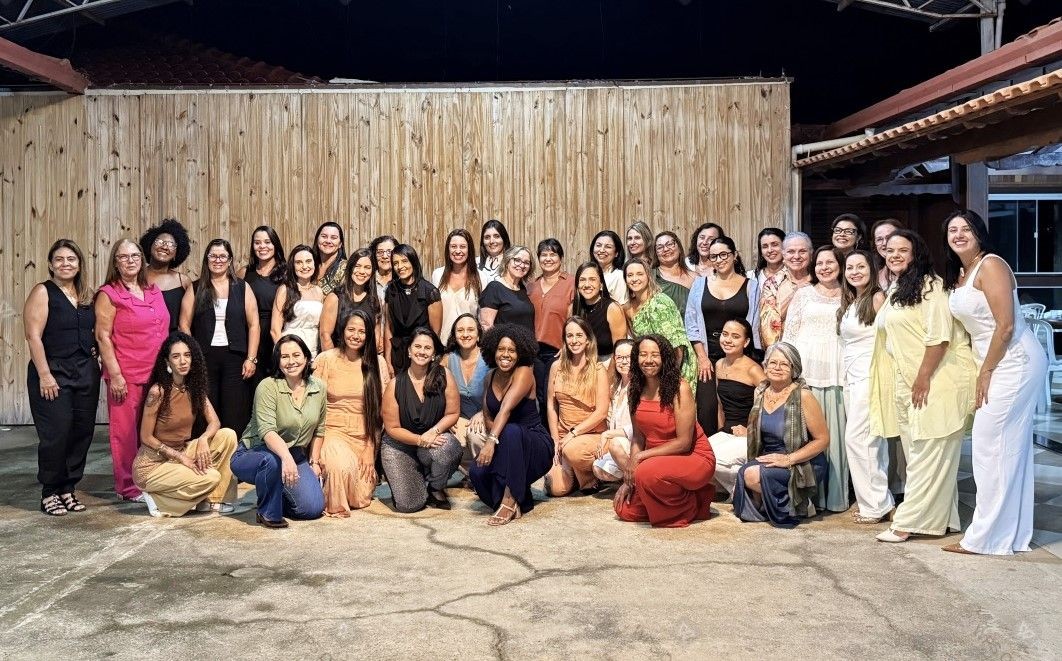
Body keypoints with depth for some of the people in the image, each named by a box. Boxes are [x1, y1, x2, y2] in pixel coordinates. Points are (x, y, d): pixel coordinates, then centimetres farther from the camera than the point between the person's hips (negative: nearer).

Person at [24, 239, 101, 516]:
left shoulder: (87, 294, 12)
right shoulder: (43, 292, -4)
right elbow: (34, 336, -10)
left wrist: (96, 363, 6)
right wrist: (44, 375, -16)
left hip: (86, 372, 5)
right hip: (54, 373, -5)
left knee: (82, 432, 6)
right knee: (56, 435, -5)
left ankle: (68, 488, 18)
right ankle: (50, 493, 10)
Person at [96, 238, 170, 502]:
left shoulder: (154, 292, 13)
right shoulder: (109, 294, -3)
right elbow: (103, 337, -7)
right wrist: (115, 375, -13)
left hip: (156, 373, 5)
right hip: (126, 376, -5)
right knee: (126, 431, 0)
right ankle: (128, 487, 11)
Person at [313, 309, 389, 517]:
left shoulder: (377, 363, 2)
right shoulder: (326, 359, -2)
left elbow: (380, 409, 2)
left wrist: (370, 450, -2)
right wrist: (315, 450, -10)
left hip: (364, 436, 2)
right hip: (333, 430, -2)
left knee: (361, 499, -7)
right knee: (342, 467, -33)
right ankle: (334, 506, -1)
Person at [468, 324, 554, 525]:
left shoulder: (524, 373, -16)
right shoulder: (491, 376, 5)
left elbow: (506, 409, -31)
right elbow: (487, 417, 6)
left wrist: (492, 440, -44)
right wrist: (494, 438, -14)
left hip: (536, 447, -6)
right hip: (507, 448, 6)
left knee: (510, 431, -38)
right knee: (477, 472, -24)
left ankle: (509, 500, -29)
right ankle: (520, 502, 4)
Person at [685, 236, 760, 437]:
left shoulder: (750, 286, 6)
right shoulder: (700, 284, 9)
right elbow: (691, 324, 5)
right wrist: (702, 357, -3)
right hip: (708, 355, 1)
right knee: (706, 409, -6)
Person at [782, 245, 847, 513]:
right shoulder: (803, 294, 10)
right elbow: (789, 332, 7)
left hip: (837, 370, 1)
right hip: (806, 368, 0)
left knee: (835, 431, 0)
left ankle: (835, 495, 9)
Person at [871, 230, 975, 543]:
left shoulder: (929, 285, -9)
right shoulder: (895, 291, 19)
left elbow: (939, 335, -16)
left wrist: (924, 377, -18)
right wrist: (908, 382, 17)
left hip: (936, 378, -9)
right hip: (906, 382, 9)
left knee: (928, 454, -4)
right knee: (916, 453, 10)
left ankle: (909, 521, -2)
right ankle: (941, 518, 18)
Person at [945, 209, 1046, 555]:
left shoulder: (990, 265, -13)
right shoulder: (958, 275, 14)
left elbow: (1006, 325, -18)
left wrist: (985, 372, -13)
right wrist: (981, 371, 7)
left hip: (1014, 361, -9)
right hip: (995, 364, 9)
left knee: (991, 446, -6)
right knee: (1010, 448, 12)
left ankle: (988, 537, 3)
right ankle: (1014, 533, 21)